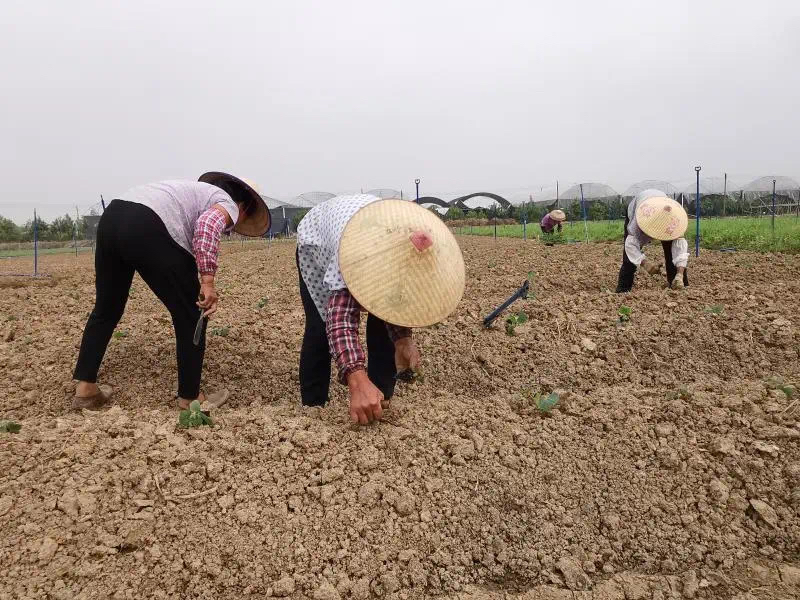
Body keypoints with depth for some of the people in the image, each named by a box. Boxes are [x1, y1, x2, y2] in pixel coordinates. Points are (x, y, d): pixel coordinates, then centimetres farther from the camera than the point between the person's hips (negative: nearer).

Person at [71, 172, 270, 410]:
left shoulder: (198, 191, 37)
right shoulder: (227, 205, 11)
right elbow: (208, 224, -14)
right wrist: (208, 282, -15)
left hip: (111, 217, 9)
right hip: (148, 229, -9)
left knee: (106, 309, 23)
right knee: (191, 315, 7)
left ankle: (85, 389, 27)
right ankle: (190, 397, 16)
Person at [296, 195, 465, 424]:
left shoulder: (409, 247, -33)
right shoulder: (354, 250, -50)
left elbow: (400, 286, -17)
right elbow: (341, 316, -58)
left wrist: (403, 338, -34)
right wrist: (356, 379, -73)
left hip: (372, 240, 4)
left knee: (383, 325, -9)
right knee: (321, 326, -13)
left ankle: (379, 404, 5)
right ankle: (312, 407, 3)